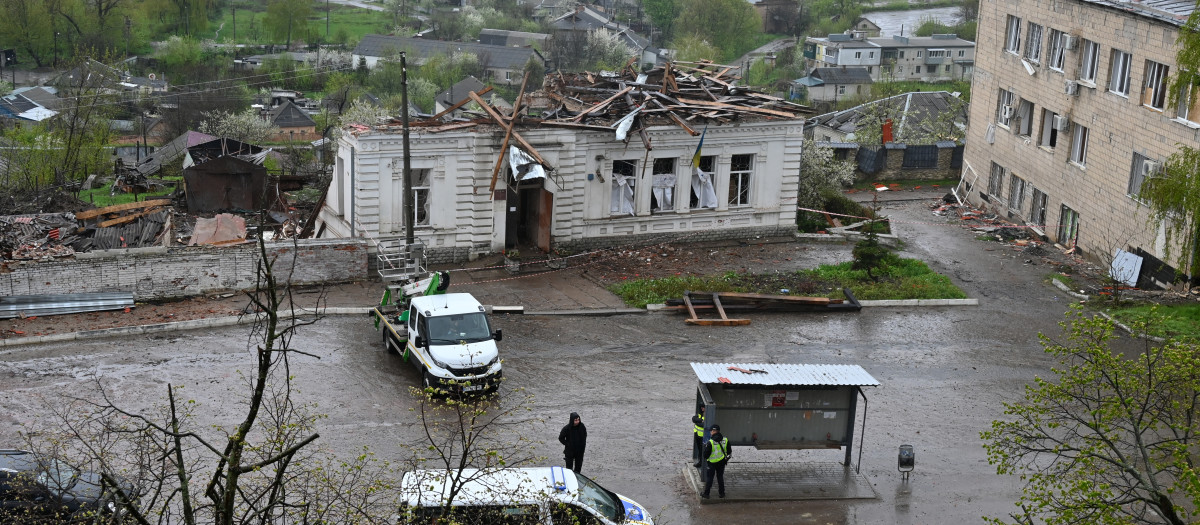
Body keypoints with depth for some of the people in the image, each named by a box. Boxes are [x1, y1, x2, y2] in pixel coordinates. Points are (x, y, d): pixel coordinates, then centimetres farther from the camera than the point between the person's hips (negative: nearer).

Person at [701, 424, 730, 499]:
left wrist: (705, 446, 2)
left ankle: (706, 494, 12)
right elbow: (729, 452, 3)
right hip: (722, 462, 4)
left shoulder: (710, 442, -21)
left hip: (712, 463, -4)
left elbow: (706, 455, -15)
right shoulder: (726, 440, -6)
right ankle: (721, 493, 24)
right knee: (720, 477, 18)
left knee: (709, 478, 8)